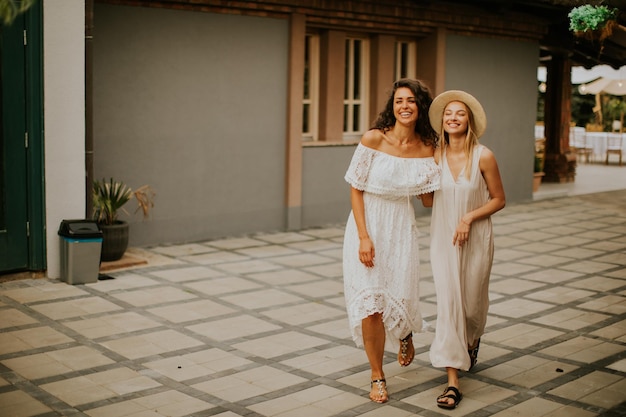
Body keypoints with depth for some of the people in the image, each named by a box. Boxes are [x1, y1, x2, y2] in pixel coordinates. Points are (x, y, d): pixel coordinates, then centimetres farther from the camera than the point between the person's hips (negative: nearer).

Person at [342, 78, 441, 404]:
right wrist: (364, 237, -15)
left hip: (401, 229, 2)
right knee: (371, 306, -6)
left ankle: (406, 335, 41)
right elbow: (356, 190, -8)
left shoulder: (427, 149, -1)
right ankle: (377, 377, 15)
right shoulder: (374, 139, -10)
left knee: (400, 301, 0)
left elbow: (428, 199, 3)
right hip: (367, 226, -2)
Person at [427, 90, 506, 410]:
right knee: (448, 302, -6)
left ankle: (473, 339, 49)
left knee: (472, 303, 11)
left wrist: (469, 218, -15)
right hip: (442, 239, 1)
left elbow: (499, 200, -4)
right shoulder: (435, 156, -3)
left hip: (476, 239, -1)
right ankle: (452, 380, -3)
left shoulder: (483, 157, -11)